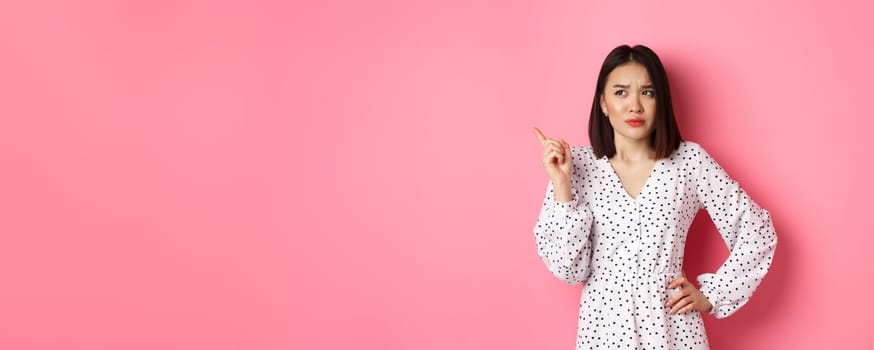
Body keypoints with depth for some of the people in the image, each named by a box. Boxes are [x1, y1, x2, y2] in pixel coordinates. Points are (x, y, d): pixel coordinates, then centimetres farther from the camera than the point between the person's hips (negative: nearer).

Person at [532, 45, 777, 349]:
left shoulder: (689, 160, -5)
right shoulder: (580, 165, -5)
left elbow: (757, 231, 1)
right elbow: (568, 268, -9)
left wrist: (711, 295, -1)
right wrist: (561, 186, -16)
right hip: (604, 325, 0)